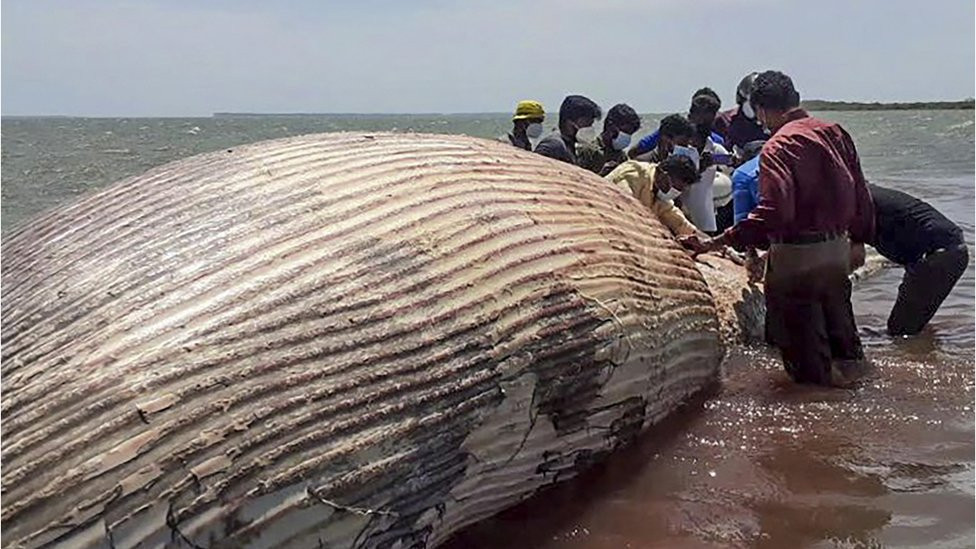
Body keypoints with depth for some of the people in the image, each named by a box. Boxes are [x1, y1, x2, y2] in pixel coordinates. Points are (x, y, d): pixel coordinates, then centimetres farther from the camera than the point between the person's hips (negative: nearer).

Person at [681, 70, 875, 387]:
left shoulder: (777, 148, -19)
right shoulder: (835, 133, 4)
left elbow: (773, 212, -31)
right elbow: (861, 195, 11)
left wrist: (716, 243, -32)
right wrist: (860, 239, 25)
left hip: (797, 254, -8)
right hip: (838, 246, 8)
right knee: (835, 309, 27)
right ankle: (848, 362, 40)